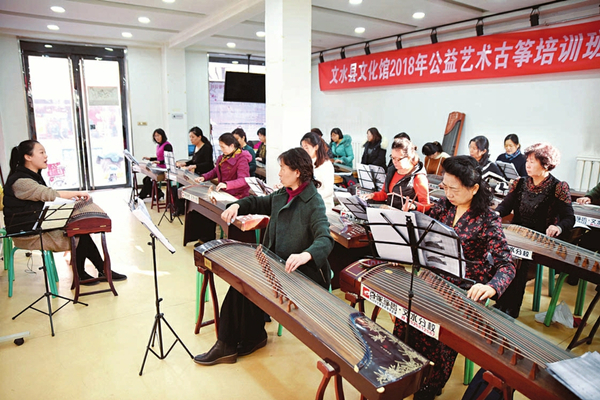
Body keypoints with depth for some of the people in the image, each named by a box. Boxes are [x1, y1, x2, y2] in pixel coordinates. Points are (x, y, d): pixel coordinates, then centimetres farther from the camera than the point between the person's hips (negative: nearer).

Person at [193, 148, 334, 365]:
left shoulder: (313, 202, -19)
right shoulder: (283, 194, 6)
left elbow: (325, 239, -32)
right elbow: (259, 203, 23)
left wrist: (305, 255, -52)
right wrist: (237, 205, 2)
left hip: (303, 271, -7)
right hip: (278, 263, 7)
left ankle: (253, 338, 13)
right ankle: (228, 344, 3)